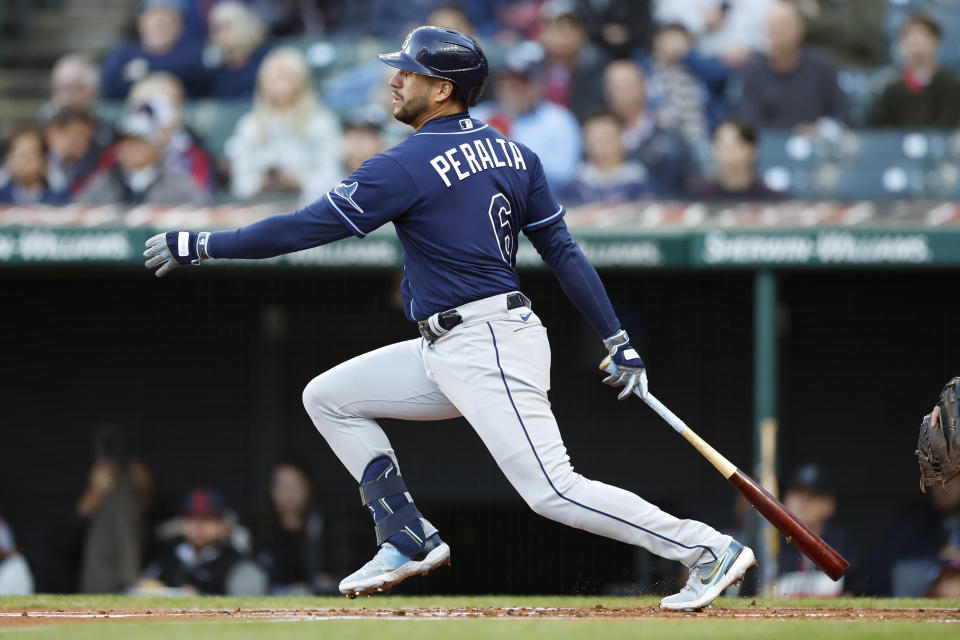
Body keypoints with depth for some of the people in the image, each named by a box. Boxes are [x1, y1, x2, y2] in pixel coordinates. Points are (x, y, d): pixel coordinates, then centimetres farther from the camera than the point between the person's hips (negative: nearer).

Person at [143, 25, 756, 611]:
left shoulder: (408, 165, -14)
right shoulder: (513, 153, 10)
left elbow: (308, 227, -13)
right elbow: (562, 249, 9)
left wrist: (201, 245, -4)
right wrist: (619, 340, 9)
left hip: (489, 348, -10)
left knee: (552, 489, -13)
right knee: (329, 397, 13)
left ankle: (710, 550, -11)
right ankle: (410, 541, 12)